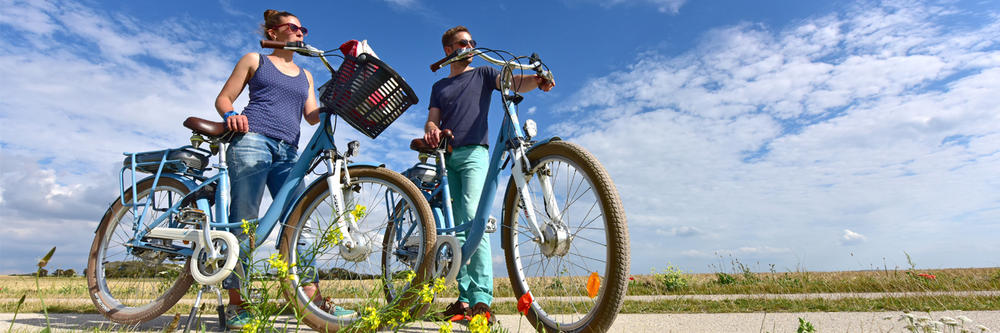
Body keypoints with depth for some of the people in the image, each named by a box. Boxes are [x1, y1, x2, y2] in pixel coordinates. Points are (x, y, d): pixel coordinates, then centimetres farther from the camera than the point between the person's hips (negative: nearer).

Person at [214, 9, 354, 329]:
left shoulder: (305, 75, 27)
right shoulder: (254, 60, 17)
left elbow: (313, 116, 15)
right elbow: (223, 98, 12)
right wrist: (231, 115, -10)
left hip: (288, 152, 4)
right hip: (252, 140, -3)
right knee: (243, 221, -7)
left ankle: (314, 301, -6)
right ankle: (235, 304, -1)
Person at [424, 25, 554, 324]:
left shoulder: (483, 74, 16)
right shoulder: (439, 86, 26)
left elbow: (514, 82, -2)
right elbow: (432, 119, 14)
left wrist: (537, 80, -25)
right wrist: (431, 130, -12)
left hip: (474, 153, -4)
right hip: (446, 157, 4)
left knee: (473, 219, -22)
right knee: (455, 227, 0)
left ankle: (482, 300, -24)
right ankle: (465, 298, 4)